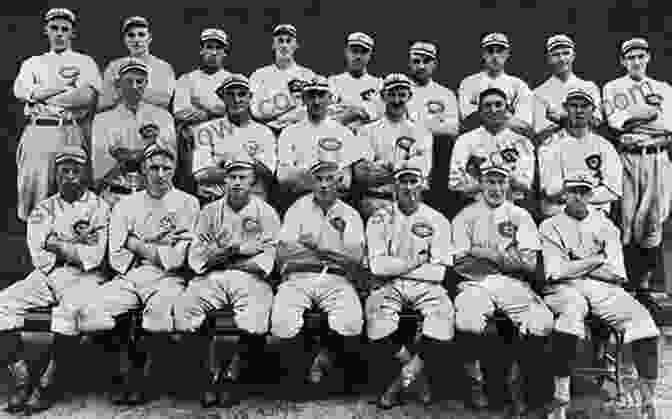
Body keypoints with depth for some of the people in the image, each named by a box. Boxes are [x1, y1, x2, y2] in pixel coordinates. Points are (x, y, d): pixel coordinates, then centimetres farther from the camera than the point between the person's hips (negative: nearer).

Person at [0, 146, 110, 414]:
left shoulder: (98, 207, 5)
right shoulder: (43, 209, 15)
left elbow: (93, 257, -8)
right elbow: (40, 257, 0)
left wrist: (56, 243, -4)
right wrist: (76, 245, -6)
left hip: (84, 277, -4)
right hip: (47, 275, 4)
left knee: (69, 309, -35)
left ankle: (47, 385, -24)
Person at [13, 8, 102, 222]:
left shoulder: (85, 62, 13)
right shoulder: (32, 63, 22)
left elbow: (88, 96, -6)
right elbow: (21, 92, 2)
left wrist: (41, 96, -2)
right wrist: (63, 84, -3)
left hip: (70, 133, -2)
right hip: (36, 131, 2)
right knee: (31, 193, -2)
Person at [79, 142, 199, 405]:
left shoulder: (187, 203, 7)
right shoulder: (125, 206, 16)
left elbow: (176, 258, -3)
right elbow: (117, 259, 5)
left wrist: (136, 243, -3)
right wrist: (156, 244, -3)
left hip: (167, 278, -3)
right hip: (128, 278, 3)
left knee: (161, 310, -35)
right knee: (92, 310, -24)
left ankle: (136, 372, -9)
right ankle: (129, 360, -1)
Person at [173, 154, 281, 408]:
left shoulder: (266, 213, 11)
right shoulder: (210, 212, 17)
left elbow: (267, 260, -1)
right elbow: (196, 258, 6)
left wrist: (222, 254, -5)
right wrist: (242, 249, -6)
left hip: (250, 279, -2)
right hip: (212, 279, 2)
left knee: (255, 322, -31)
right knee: (183, 309, -24)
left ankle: (231, 375, -7)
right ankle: (212, 373, -8)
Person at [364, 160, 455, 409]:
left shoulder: (437, 221, 5)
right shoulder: (380, 219, 6)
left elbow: (439, 273, -5)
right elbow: (377, 267, -7)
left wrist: (394, 267, -6)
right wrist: (416, 262, -6)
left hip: (425, 287, 0)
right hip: (390, 287, 0)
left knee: (444, 314, -31)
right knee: (376, 312, -32)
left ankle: (400, 381, -11)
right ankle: (417, 374, -6)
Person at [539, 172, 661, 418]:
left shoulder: (606, 227, 17)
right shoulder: (550, 227, 10)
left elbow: (617, 274, 5)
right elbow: (555, 272, -5)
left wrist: (574, 265, -1)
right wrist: (596, 260, 0)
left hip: (604, 289, 3)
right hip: (565, 289, -3)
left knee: (641, 317, -22)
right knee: (573, 308, -36)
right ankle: (560, 399, -35)